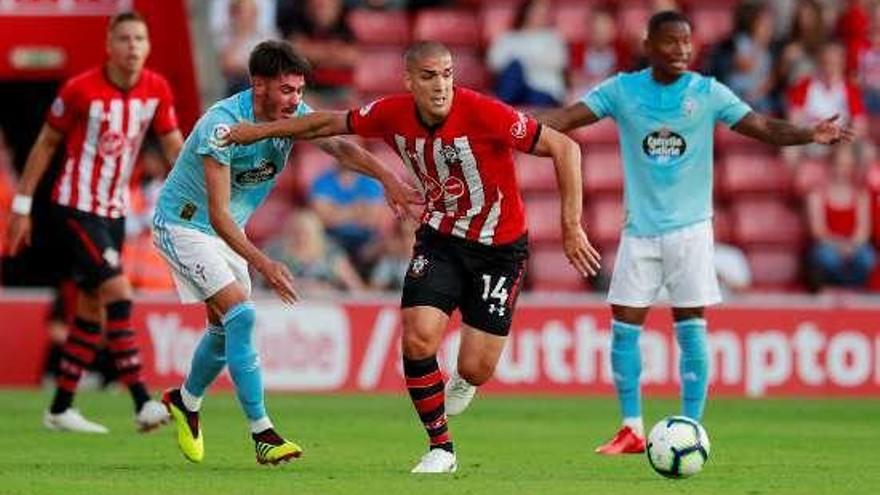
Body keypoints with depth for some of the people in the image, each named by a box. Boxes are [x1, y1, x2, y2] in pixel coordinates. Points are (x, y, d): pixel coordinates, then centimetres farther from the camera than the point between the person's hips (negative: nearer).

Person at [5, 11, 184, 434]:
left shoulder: (157, 90, -3)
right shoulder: (81, 90, -16)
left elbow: (172, 144, 9)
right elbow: (47, 143, -6)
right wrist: (22, 207, -4)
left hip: (114, 212, 7)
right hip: (74, 209, -7)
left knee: (94, 310, 10)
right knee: (118, 293, -19)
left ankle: (60, 409, 20)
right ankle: (143, 404, -22)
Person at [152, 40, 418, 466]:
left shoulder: (293, 114, -11)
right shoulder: (223, 124, -32)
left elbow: (339, 147, -22)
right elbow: (218, 213, -35)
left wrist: (386, 177, -42)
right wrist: (263, 265, -44)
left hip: (227, 231, 8)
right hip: (183, 223, -8)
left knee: (225, 327, 16)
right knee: (240, 315, -20)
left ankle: (185, 400, 43)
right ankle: (262, 434, -18)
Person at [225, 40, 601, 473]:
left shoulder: (483, 113, -26)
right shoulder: (394, 114, -11)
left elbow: (564, 148, -22)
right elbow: (331, 123, 8)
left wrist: (571, 226, -24)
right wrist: (262, 131, 13)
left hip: (499, 248, -3)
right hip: (439, 239, 3)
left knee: (475, 369, -6)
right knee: (418, 340, -18)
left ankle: (464, 380, 36)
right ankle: (441, 447, 3)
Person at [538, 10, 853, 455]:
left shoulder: (707, 93, -3)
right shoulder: (622, 90, -1)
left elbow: (763, 127, -6)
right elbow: (566, 118, -7)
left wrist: (810, 134, -23)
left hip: (689, 226, -1)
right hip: (639, 229, 2)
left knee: (690, 328, -5)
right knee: (624, 327, 1)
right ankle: (632, 431, 13)